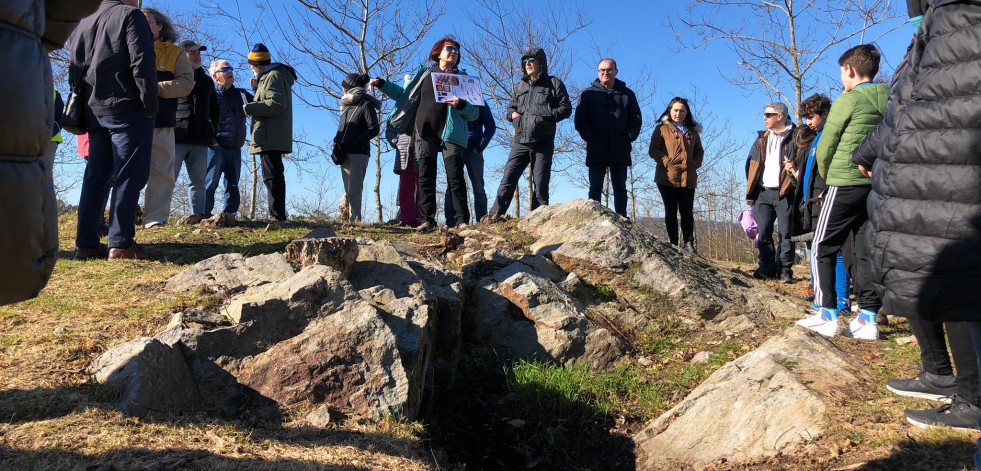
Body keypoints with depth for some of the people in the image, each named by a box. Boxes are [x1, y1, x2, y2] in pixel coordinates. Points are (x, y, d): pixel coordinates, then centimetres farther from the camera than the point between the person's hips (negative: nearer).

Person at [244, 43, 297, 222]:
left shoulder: (273, 76, -6)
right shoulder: (267, 77, 26)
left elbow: (277, 103, -19)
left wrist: (250, 108, -12)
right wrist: (257, 88, 17)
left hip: (270, 138, -11)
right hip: (272, 138, 11)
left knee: (272, 176, -13)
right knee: (274, 176, 12)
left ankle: (277, 216, -15)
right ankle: (278, 215, 15)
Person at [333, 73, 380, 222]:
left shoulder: (366, 105, 2)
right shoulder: (347, 106, 23)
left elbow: (374, 129, -8)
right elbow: (341, 130, 22)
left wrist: (354, 142, -16)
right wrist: (337, 145, 2)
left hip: (359, 154, -7)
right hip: (345, 154, 7)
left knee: (354, 191, -15)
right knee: (349, 191, 4)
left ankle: (355, 219, -18)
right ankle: (351, 218, 4)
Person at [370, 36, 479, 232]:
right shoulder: (424, 73, 17)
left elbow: (474, 114, 5)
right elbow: (404, 95, 25)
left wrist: (461, 105, -15)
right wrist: (382, 84, 15)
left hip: (450, 133, -2)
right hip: (424, 132, 2)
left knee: (455, 177, -10)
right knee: (425, 177, -2)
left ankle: (462, 221, -9)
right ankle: (427, 220, 0)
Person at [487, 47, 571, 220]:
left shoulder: (554, 83, 5)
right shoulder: (520, 85, 18)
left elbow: (566, 108, 3)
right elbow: (511, 107, 27)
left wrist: (548, 115, -13)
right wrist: (512, 114, 2)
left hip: (543, 143, -3)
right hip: (521, 141, 3)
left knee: (540, 183, 1)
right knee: (508, 179, -5)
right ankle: (494, 216, -6)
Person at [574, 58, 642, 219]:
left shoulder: (627, 94, 11)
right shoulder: (588, 94, 8)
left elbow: (636, 119, 10)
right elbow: (580, 121, 3)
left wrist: (627, 138, -4)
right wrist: (591, 138, -9)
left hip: (620, 151, 1)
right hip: (596, 151, -1)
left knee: (620, 188, 5)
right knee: (595, 189, -2)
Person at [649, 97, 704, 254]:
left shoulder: (693, 131, 18)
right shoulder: (662, 128, 7)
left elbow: (699, 151, 20)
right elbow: (653, 150, 0)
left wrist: (695, 163, 0)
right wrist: (667, 162, -12)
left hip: (688, 178, 3)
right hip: (667, 177, -3)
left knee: (687, 212, 0)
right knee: (671, 211, 2)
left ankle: (689, 244, 4)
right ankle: (673, 244, 5)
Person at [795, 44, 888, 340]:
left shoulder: (847, 100, -7)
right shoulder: (890, 99, 9)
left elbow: (823, 151, -1)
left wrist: (827, 177, 14)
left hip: (847, 183, -6)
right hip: (879, 185, 6)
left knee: (822, 249, 1)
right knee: (868, 251, 8)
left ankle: (827, 316, -2)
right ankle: (868, 318, 7)